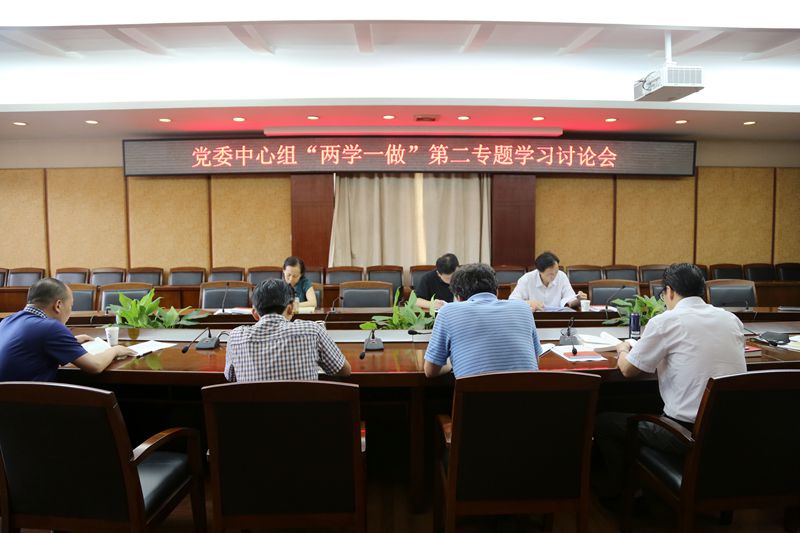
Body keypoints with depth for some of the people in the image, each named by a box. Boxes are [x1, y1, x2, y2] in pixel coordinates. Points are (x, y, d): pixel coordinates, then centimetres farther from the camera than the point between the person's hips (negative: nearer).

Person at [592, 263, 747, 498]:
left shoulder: (665, 321, -12)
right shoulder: (732, 319, 5)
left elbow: (628, 370, -2)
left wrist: (623, 350, 20)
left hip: (689, 433, -7)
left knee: (604, 421, 11)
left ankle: (613, 489, 31)